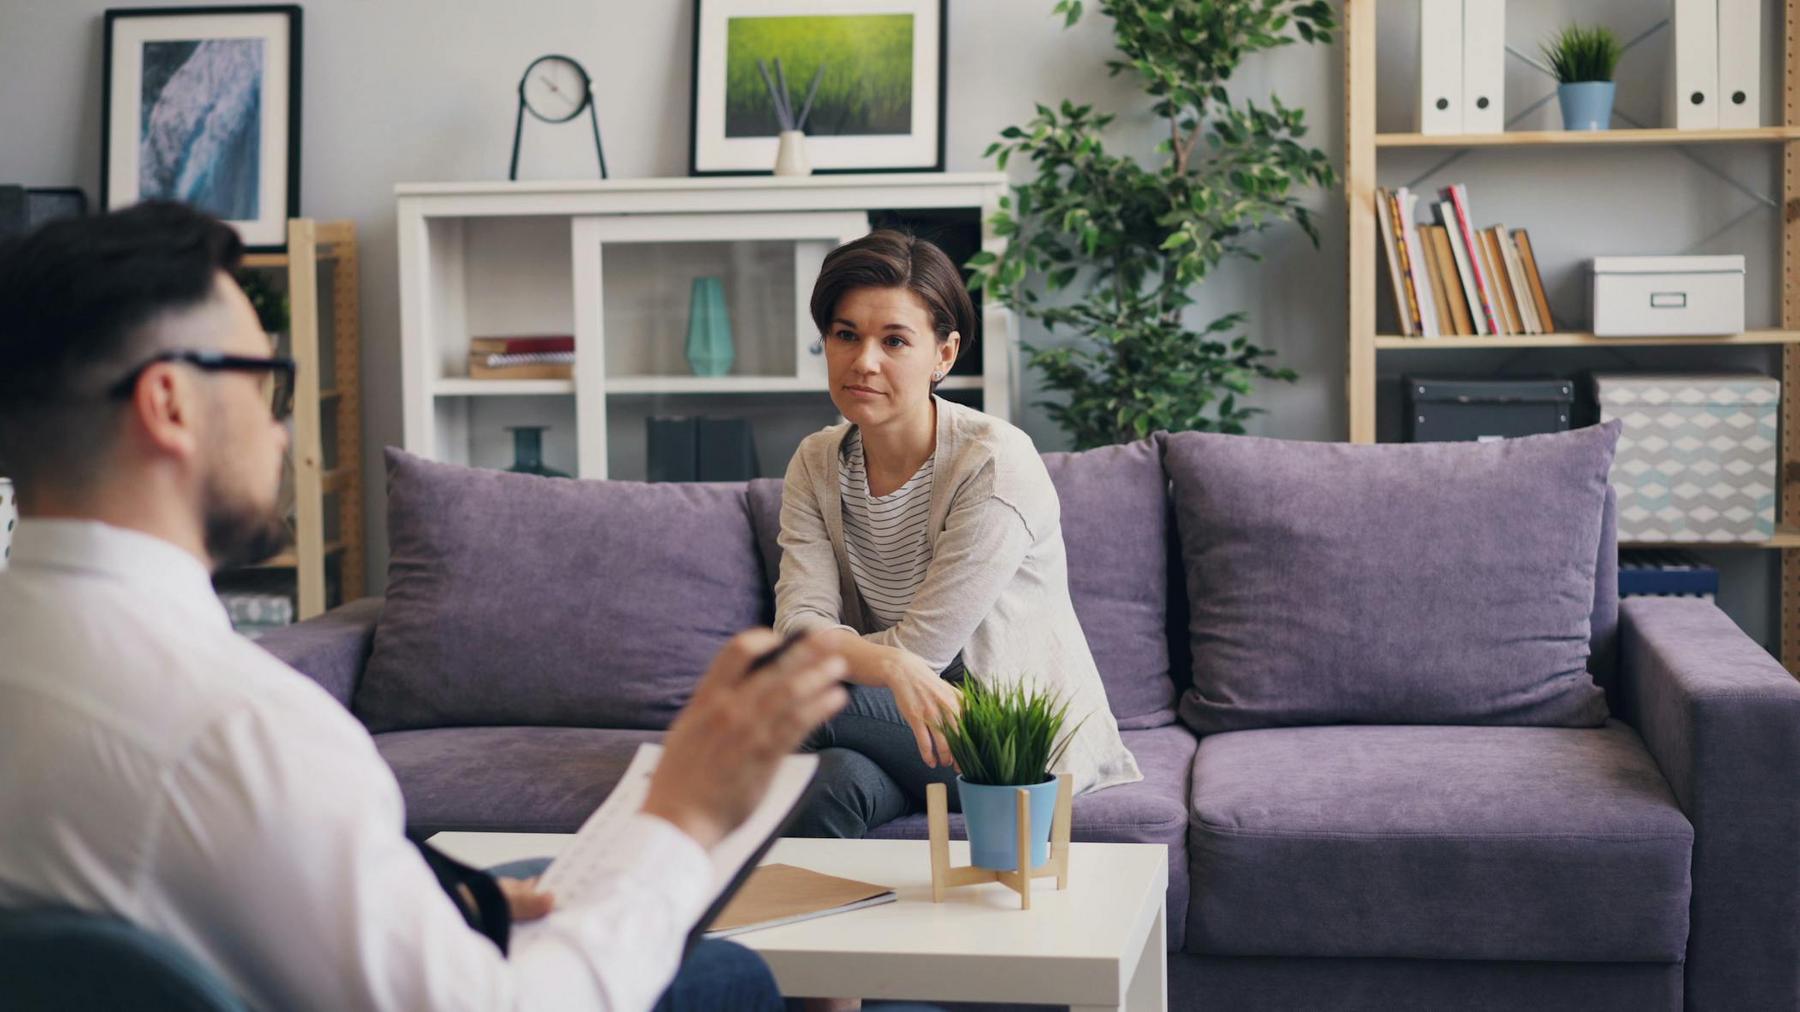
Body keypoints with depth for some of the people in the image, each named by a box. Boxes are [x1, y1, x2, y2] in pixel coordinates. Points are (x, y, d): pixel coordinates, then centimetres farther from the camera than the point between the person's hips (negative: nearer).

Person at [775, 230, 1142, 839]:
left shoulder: (997, 463, -20)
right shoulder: (817, 464, -1)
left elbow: (922, 646, -21)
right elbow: (800, 623, -16)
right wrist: (889, 664, -36)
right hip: (904, 719, 5)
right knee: (833, 781, -31)